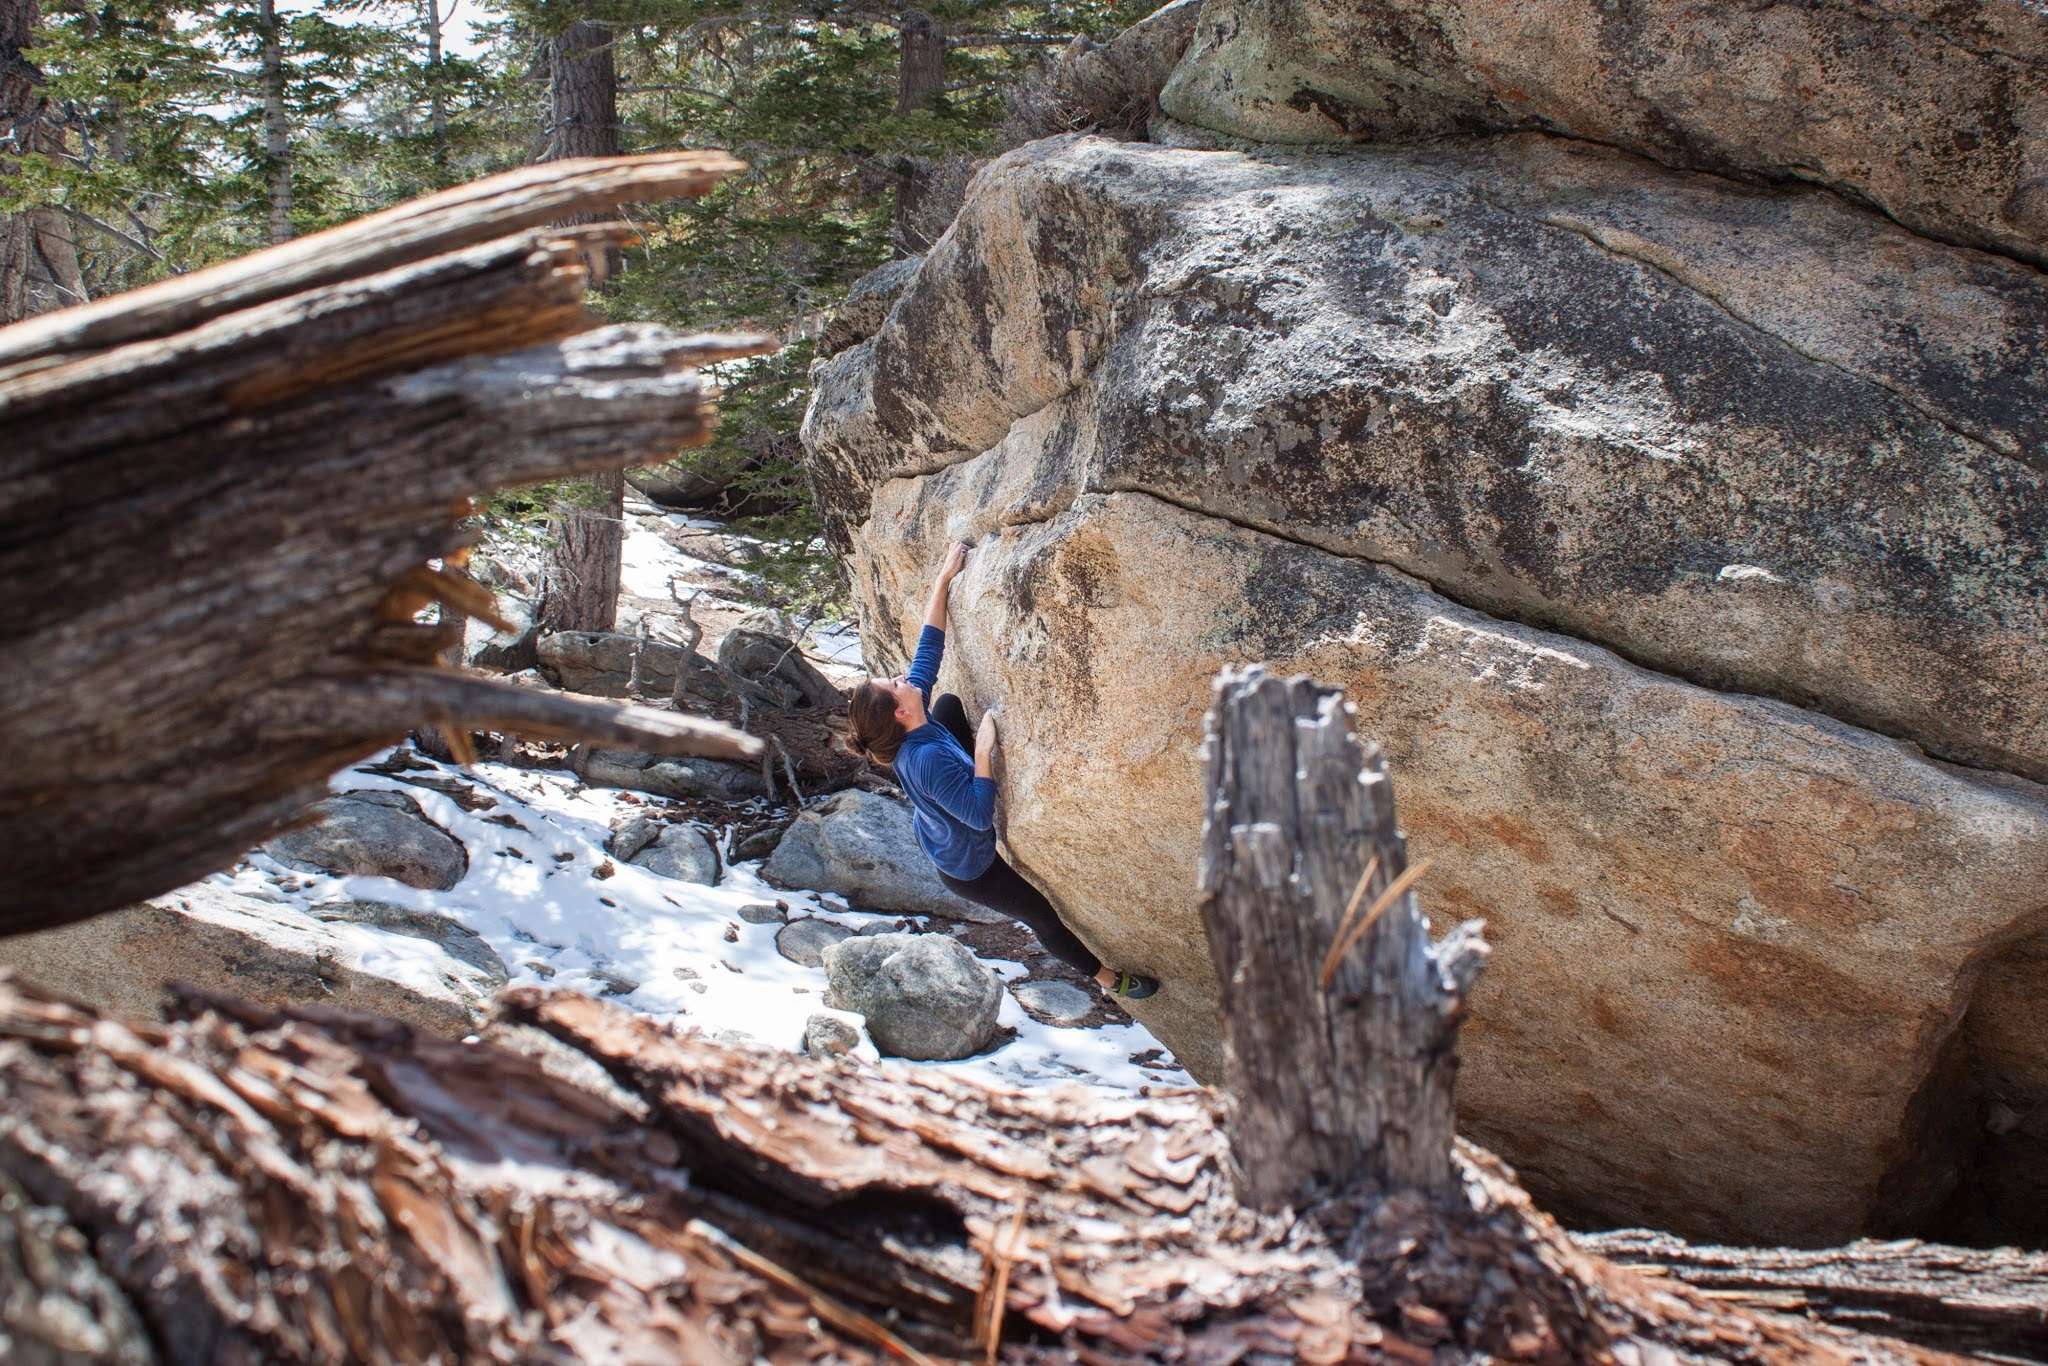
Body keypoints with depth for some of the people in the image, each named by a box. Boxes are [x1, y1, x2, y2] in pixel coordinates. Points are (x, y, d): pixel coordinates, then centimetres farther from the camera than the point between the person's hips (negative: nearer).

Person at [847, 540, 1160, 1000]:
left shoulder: (918, 718, -19)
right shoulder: (929, 759, -43)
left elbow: (929, 645, -12)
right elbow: (980, 815, -38)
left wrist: (944, 578, -14)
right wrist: (984, 750, -39)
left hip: (942, 838, 8)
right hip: (969, 869, -8)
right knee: (1042, 915, 11)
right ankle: (1109, 978, 31)